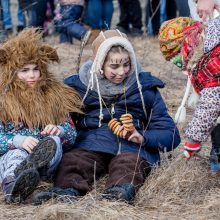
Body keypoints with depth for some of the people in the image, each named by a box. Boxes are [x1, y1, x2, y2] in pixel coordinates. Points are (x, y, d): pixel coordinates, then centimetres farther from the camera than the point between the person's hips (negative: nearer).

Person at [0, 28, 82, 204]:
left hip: (46, 159, 2)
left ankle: (25, 172, -65)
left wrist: (59, 130, -13)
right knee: (17, 154, -36)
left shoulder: (55, 96, 17)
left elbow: (72, 134, 12)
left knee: (54, 141, -30)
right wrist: (18, 141, -23)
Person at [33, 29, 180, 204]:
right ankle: (67, 190, -58)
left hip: (131, 147, -1)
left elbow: (171, 135, 10)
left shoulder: (145, 86, 13)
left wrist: (143, 137, -9)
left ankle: (120, 192, -63)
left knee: (130, 163, -35)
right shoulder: (79, 85, 15)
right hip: (90, 144, 1)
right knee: (72, 160, -31)